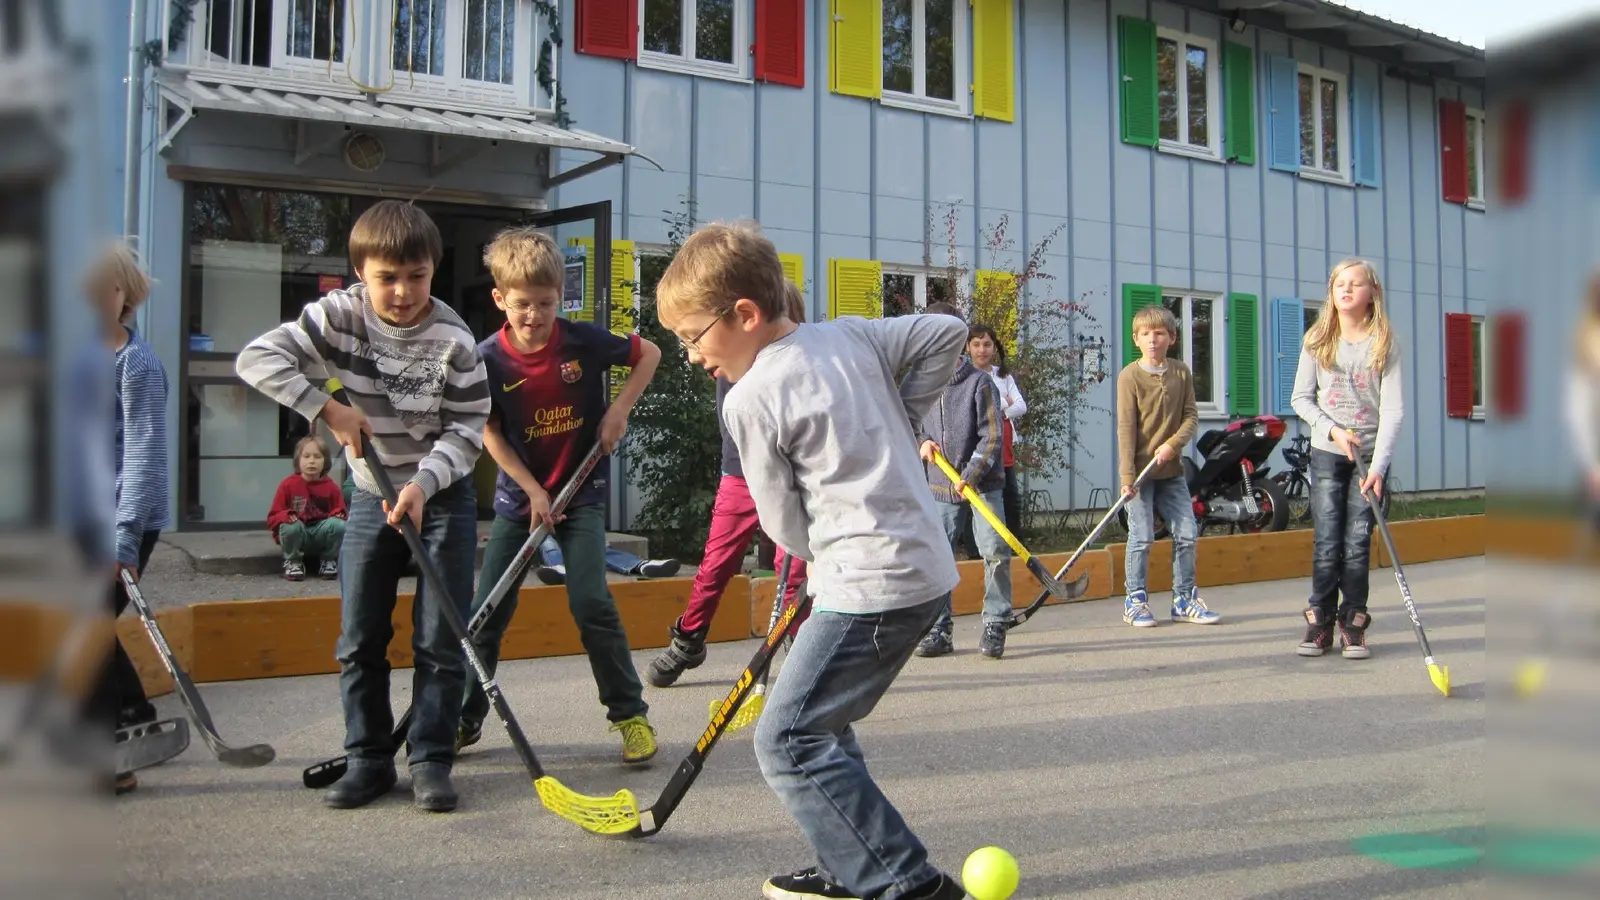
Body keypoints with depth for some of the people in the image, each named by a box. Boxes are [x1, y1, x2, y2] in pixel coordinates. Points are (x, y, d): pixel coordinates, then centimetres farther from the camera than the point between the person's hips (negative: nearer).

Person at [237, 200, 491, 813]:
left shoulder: (453, 339, -16)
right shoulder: (339, 315, -10)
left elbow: (467, 429, -14)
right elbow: (258, 358, -17)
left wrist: (422, 485, -27)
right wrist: (327, 410, -24)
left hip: (443, 496, -2)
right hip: (371, 496, 3)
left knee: (440, 641, -1)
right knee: (360, 640, 6)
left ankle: (431, 761, 10)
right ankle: (369, 759, 18)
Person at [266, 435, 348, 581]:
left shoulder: (331, 487, 1)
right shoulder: (288, 485, -3)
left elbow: (340, 512, 9)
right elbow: (273, 517, -2)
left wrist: (340, 515, -16)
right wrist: (286, 516, -25)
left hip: (322, 533, 1)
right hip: (297, 535, -1)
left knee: (339, 525, -29)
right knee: (291, 526, -35)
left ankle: (329, 560, -1)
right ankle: (293, 562, -5)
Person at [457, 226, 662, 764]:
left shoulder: (584, 341, -12)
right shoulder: (488, 359, -10)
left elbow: (649, 353, 3)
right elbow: (490, 434, -5)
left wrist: (620, 408, -8)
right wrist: (534, 491, -11)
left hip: (582, 492, -2)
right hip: (518, 495, 2)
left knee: (591, 603, -13)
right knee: (486, 612, 4)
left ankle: (631, 714, 2)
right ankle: (465, 719, 22)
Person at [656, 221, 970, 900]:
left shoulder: (749, 399, -11)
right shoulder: (852, 334, 9)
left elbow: (786, 525, -4)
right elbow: (946, 333, 17)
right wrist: (897, 424, 16)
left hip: (872, 587, -9)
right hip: (928, 569, 9)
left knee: (787, 740, -2)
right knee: (817, 721, 19)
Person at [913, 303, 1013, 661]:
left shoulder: (979, 382, -6)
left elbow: (992, 435, -9)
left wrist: (971, 475, -18)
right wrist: (921, 443, -5)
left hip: (982, 483, -3)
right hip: (939, 486, 3)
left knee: (995, 552, -9)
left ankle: (994, 626, 6)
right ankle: (938, 630, 14)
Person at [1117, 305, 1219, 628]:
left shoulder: (1181, 372, 6)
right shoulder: (1130, 375, -7)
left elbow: (1191, 416, 4)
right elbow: (1126, 427, -10)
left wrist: (1174, 444, -15)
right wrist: (1127, 475, -15)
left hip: (1171, 469, 4)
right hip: (1141, 470, -4)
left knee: (1187, 534, 5)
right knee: (1141, 537, -3)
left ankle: (1184, 599, 18)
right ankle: (1135, 601, 10)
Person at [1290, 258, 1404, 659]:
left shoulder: (1385, 343, -3)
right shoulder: (1317, 340, 3)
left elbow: (1393, 408, -9)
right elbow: (1301, 398, 6)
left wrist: (1378, 465, -17)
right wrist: (1334, 429, -11)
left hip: (1371, 456, -1)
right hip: (1327, 454, 1)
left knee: (1357, 543, 0)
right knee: (1326, 543, -2)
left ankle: (1353, 623, 11)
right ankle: (1319, 622, 8)